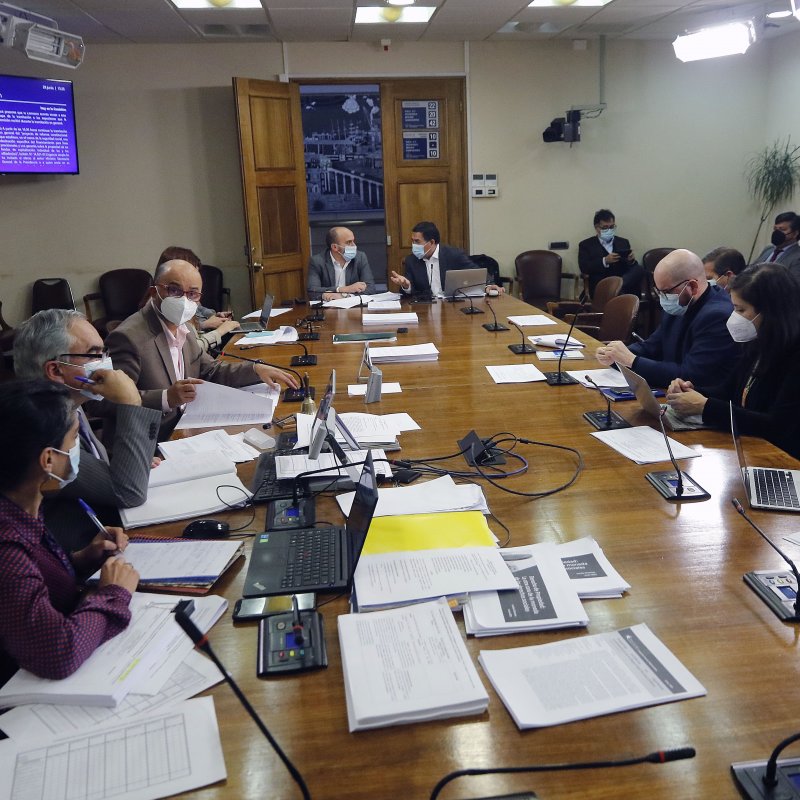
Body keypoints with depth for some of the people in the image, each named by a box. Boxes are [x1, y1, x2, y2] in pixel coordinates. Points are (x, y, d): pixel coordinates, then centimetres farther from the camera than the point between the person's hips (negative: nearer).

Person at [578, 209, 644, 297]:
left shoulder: (623, 242, 23)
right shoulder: (586, 244, 13)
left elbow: (630, 267, 16)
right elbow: (584, 268, -3)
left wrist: (631, 261, -8)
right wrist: (605, 261, -16)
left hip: (625, 281, 5)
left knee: (639, 269, -29)